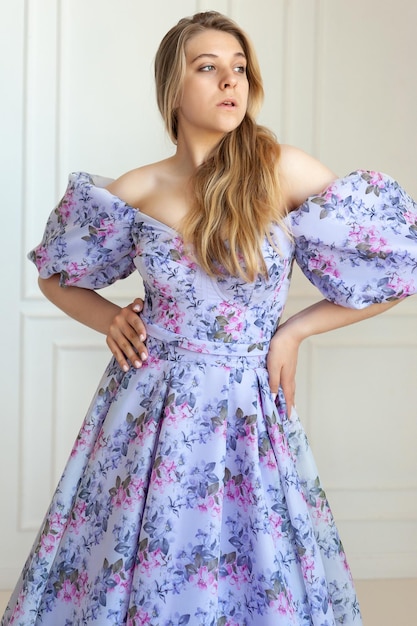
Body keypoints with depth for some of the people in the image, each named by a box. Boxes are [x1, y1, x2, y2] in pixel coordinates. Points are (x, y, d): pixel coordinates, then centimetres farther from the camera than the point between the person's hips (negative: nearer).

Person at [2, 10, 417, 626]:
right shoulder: (135, 192, -1)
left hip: (245, 412, -1)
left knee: (250, 577, 5)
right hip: (148, 409, 2)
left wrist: (294, 329, -3)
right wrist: (110, 320, -1)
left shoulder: (284, 172, -8)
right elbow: (57, 275, 17)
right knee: (129, 569, 10)